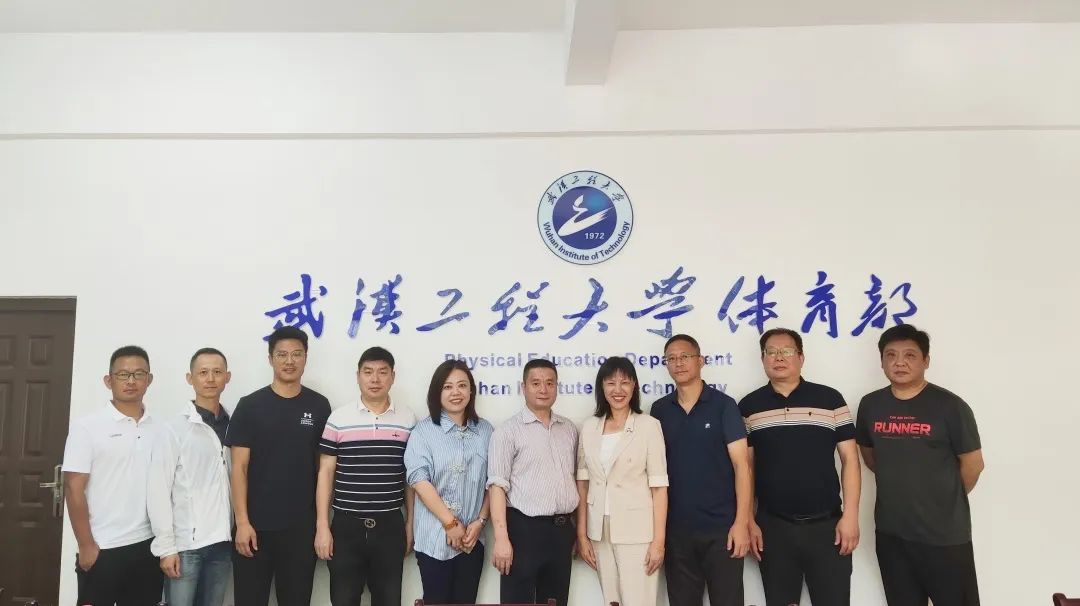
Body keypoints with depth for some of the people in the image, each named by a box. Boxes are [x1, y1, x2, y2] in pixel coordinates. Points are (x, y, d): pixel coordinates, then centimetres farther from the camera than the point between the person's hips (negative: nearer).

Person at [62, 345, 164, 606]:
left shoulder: (159, 430, 6)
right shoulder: (87, 427, -5)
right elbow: (74, 489, -7)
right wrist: (86, 546, -10)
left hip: (148, 547, 4)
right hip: (102, 549, -4)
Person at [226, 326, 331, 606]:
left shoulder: (319, 406, 2)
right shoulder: (250, 405, -3)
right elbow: (239, 467, -4)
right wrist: (242, 521, -10)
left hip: (302, 525, 1)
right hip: (256, 525, -1)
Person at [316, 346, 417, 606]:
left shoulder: (408, 419, 2)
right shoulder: (339, 418, -1)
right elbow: (326, 473, 1)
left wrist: (411, 523, 7)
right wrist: (322, 526, -2)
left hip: (390, 526, 1)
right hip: (347, 525, -1)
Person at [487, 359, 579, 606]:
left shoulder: (570, 429, 11)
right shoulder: (508, 430, -5)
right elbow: (497, 486, -11)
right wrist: (501, 538, -19)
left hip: (562, 530, 5)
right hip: (524, 529, -5)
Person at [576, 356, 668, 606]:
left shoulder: (649, 425, -6)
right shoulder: (589, 427, 5)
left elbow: (659, 487, -7)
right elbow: (582, 484, 8)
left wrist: (658, 541, -10)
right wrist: (582, 534, 4)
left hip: (637, 531, -4)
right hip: (600, 531, 4)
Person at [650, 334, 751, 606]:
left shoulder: (723, 405, -4)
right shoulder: (659, 410, 5)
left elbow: (741, 464, -7)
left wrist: (742, 522, -13)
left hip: (721, 527, -3)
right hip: (675, 528, 3)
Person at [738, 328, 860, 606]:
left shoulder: (830, 399, 0)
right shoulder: (748, 407, 3)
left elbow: (850, 458, 1)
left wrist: (850, 516, -5)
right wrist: (748, 521, 0)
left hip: (826, 524, -1)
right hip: (772, 526, 1)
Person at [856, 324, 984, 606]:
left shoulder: (949, 405, -11)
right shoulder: (870, 405, 2)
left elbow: (973, 464, -4)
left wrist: (947, 502, 6)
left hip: (945, 534, -4)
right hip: (891, 532, 4)